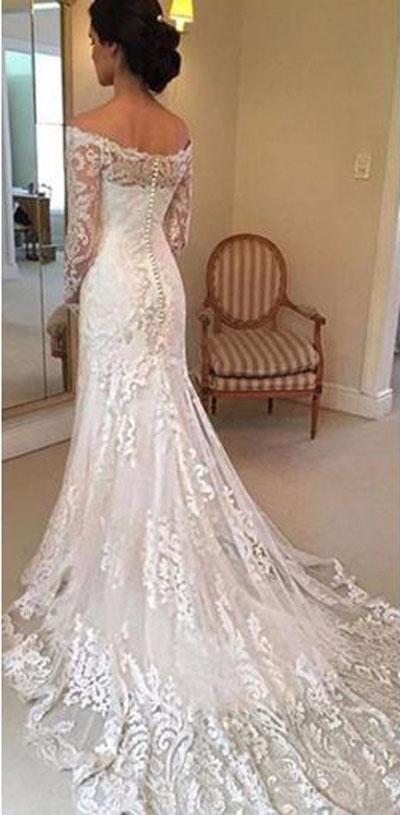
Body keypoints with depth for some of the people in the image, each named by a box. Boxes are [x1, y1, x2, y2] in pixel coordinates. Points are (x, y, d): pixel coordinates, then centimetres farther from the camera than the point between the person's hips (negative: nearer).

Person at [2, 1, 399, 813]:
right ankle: (160, 553, 30)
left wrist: (71, 292, 5)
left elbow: (84, 237, -13)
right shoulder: (180, 130, 5)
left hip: (114, 286, -6)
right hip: (162, 284, 6)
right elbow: (178, 230, 9)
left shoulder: (88, 130, -14)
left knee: (120, 422, 3)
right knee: (166, 415, 15)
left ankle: (123, 572, 18)